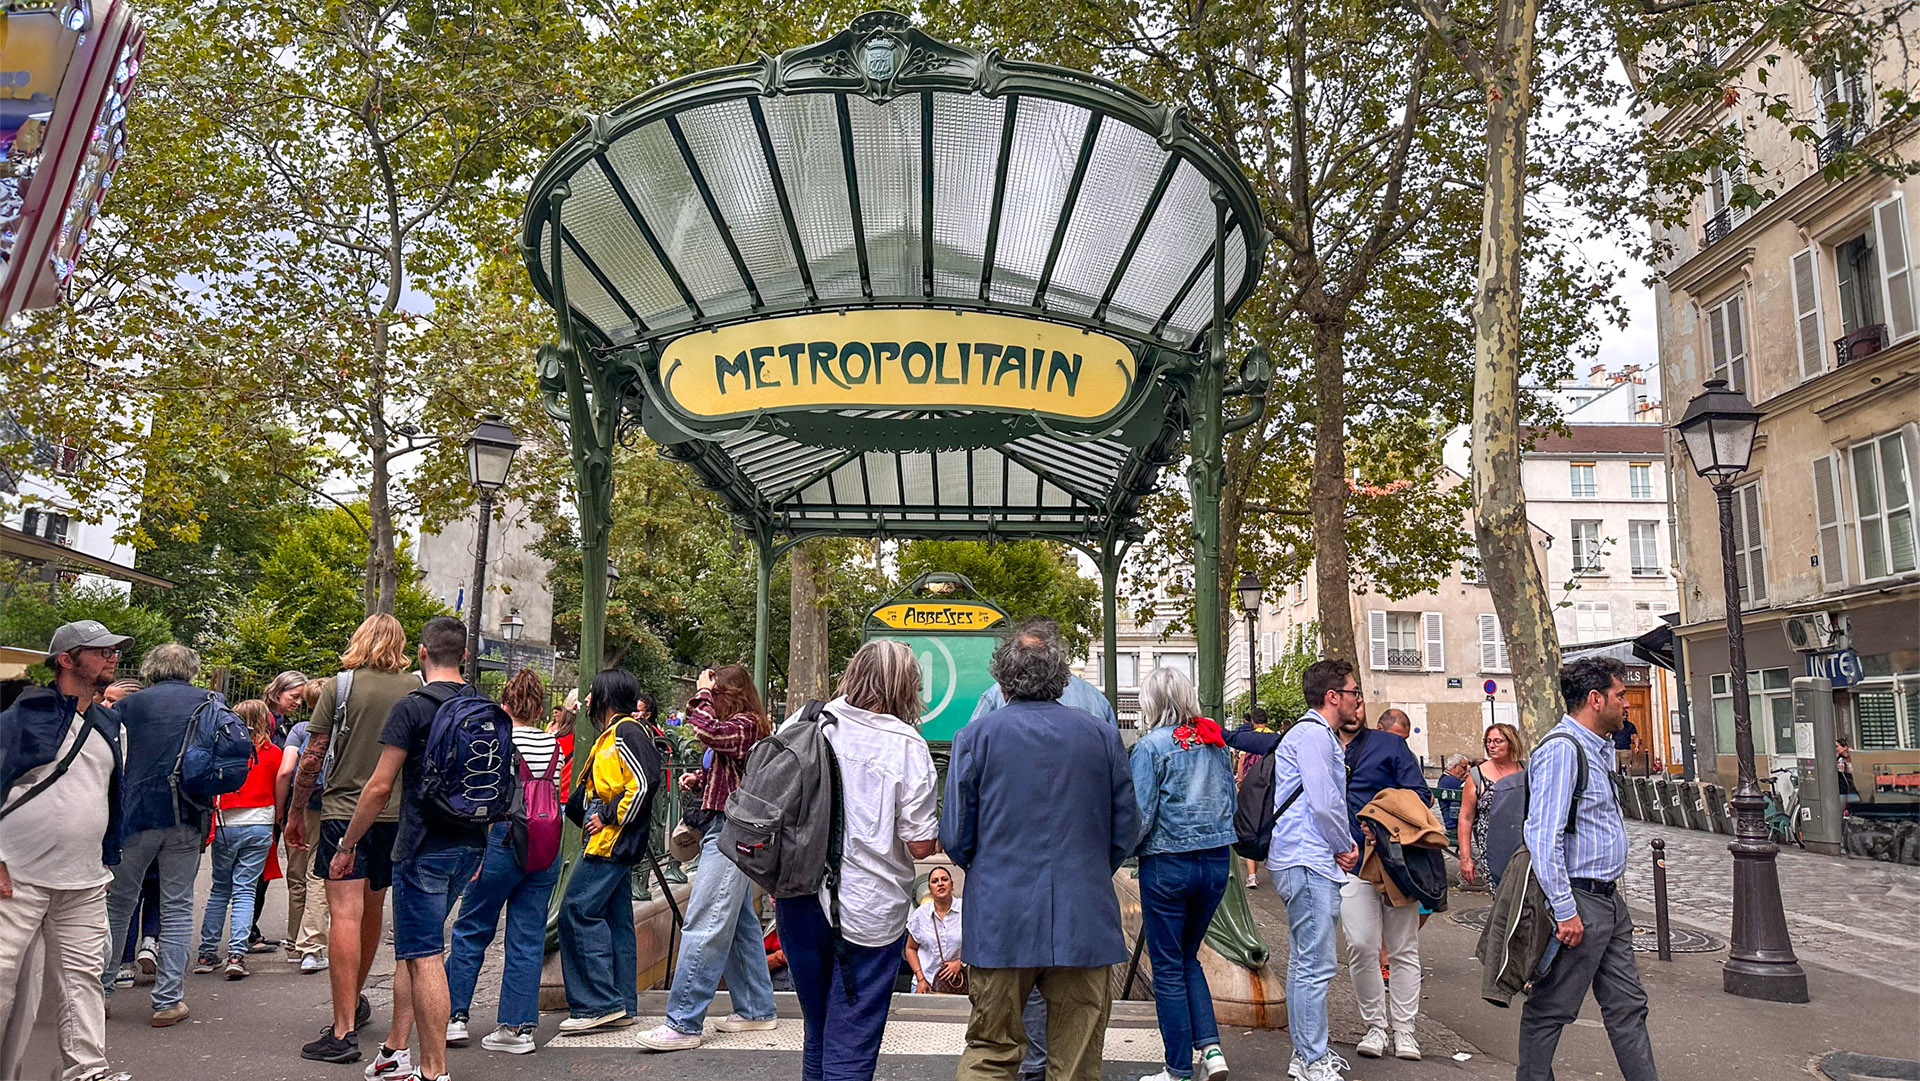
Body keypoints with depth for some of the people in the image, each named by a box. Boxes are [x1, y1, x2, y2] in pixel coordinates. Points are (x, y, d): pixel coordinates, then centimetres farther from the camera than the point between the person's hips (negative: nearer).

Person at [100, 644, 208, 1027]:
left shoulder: (129, 703, 4)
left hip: (138, 812, 0)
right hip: (188, 817, 0)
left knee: (118, 903, 14)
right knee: (177, 907, 5)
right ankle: (168, 1001, 6)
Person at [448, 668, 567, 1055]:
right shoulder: (554, 746, 6)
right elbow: (557, 797, 10)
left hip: (505, 842, -4)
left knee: (471, 931, 13)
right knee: (528, 939, 8)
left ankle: (454, 1016, 19)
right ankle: (519, 1027, 10)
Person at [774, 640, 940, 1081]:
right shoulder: (906, 745, -12)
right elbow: (921, 846, -13)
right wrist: (941, 832, 9)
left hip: (799, 903, 4)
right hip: (868, 912, -4)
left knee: (818, 1032, 22)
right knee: (850, 1046, 7)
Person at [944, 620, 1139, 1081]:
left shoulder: (976, 736, -3)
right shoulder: (1102, 735, 2)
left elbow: (954, 836, -1)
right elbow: (1126, 831, 6)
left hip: (1000, 918, -1)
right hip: (1084, 919, 1)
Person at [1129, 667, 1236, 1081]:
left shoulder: (1151, 746, -12)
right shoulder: (1215, 741, 5)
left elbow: (1140, 816, -14)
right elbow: (1231, 801, 12)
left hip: (1167, 865, -6)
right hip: (1217, 861, 6)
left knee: (1168, 968, 7)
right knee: (1188, 957, 21)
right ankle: (1210, 1046, 9)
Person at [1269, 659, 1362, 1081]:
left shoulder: (1322, 735, 20)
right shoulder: (1312, 734, -13)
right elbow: (1324, 803, -19)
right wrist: (1345, 847, -4)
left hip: (1306, 861, 11)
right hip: (1306, 861, -11)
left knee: (1304, 962, 16)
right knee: (1316, 966, -7)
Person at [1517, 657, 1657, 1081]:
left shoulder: (1602, 748, 14)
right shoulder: (1561, 749, -18)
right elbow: (1543, 836, -24)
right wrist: (1565, 911, -25)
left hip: (1609, 900, 10)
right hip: (1578, 902, -10)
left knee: (1627, 1005, 14)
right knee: (1549, 1009, 2)